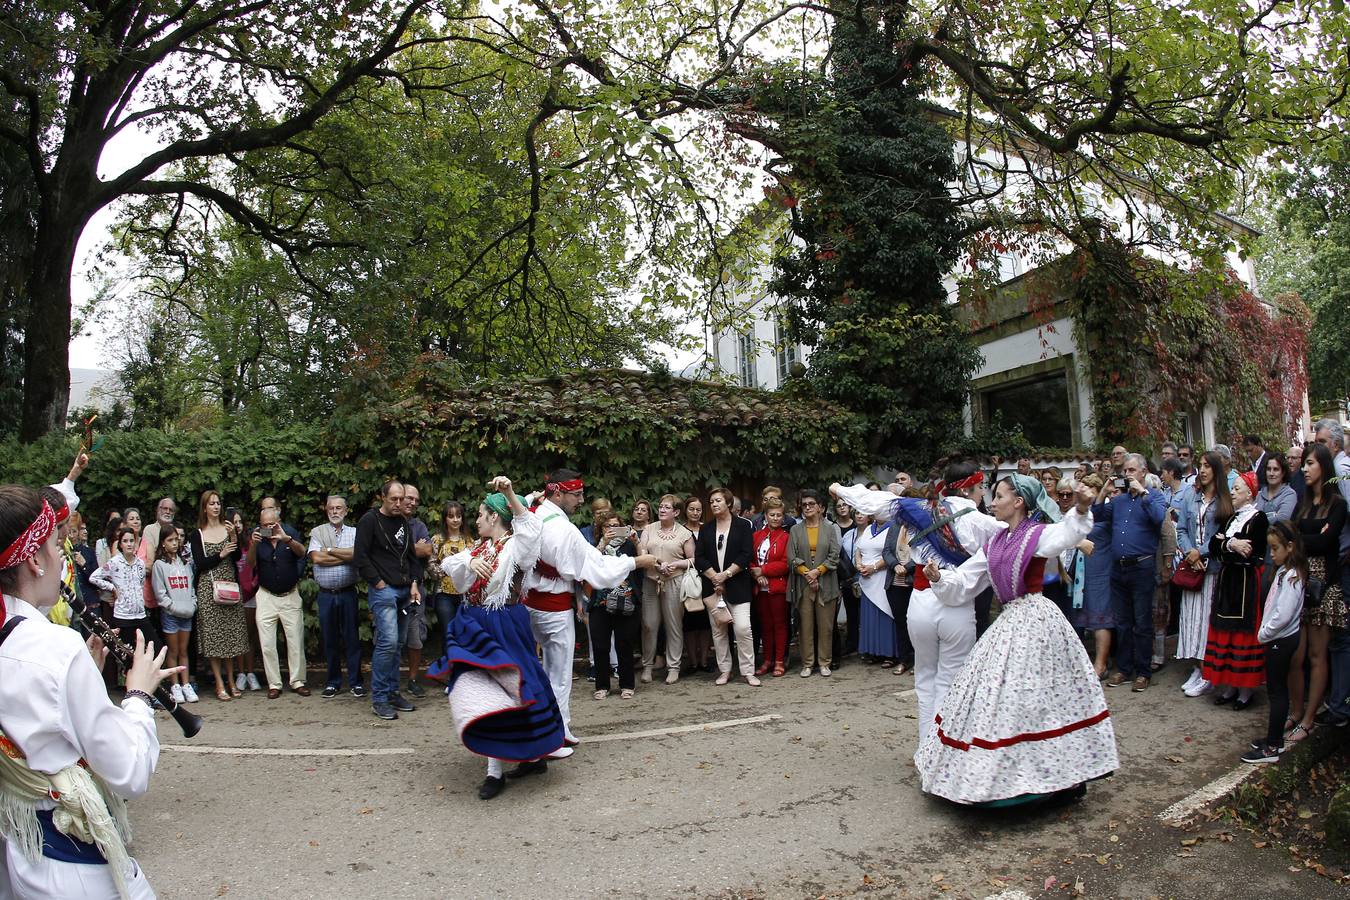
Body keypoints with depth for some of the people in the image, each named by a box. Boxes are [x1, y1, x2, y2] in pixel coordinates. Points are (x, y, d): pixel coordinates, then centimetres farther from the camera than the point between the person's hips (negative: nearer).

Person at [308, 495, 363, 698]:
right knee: (330, 639, 8)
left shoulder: (354, 532, 6)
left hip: (348, 593, 0)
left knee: (352, 638, 4)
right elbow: (316, 558, -10)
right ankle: (332, 682, 20)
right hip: (326, 594, 1)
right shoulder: (317, 532, 6)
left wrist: (329, 550, -9)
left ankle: (355, 682, 12)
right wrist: (346, 556, -8)